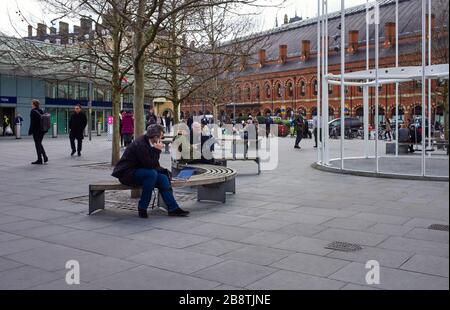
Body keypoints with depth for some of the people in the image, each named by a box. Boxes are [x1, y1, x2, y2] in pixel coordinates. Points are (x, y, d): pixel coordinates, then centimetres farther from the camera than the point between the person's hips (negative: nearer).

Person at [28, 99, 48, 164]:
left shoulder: (33, 112, -12)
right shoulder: (41, 111, 9)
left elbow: (32, 122, -15)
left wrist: (30, 131, -11)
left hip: (36, 130, -7)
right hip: (42, 130, 7)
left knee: (37, 144, 0)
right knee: (39, 144, 18)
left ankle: (39, 159, 3)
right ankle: (45, 157, 12)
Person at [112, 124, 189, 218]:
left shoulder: (149, 143, 7)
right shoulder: (140, 144, -22)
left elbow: (154, 164, 13)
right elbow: (149, 164, -25)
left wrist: (163, 170, -2)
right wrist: (157, 150, -20)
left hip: (137, 171, 9)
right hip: (126, 173, -9)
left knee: (163, 178, -8)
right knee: (152, 173, -31)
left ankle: (173, 208, -5)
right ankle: (142, 208, -21)